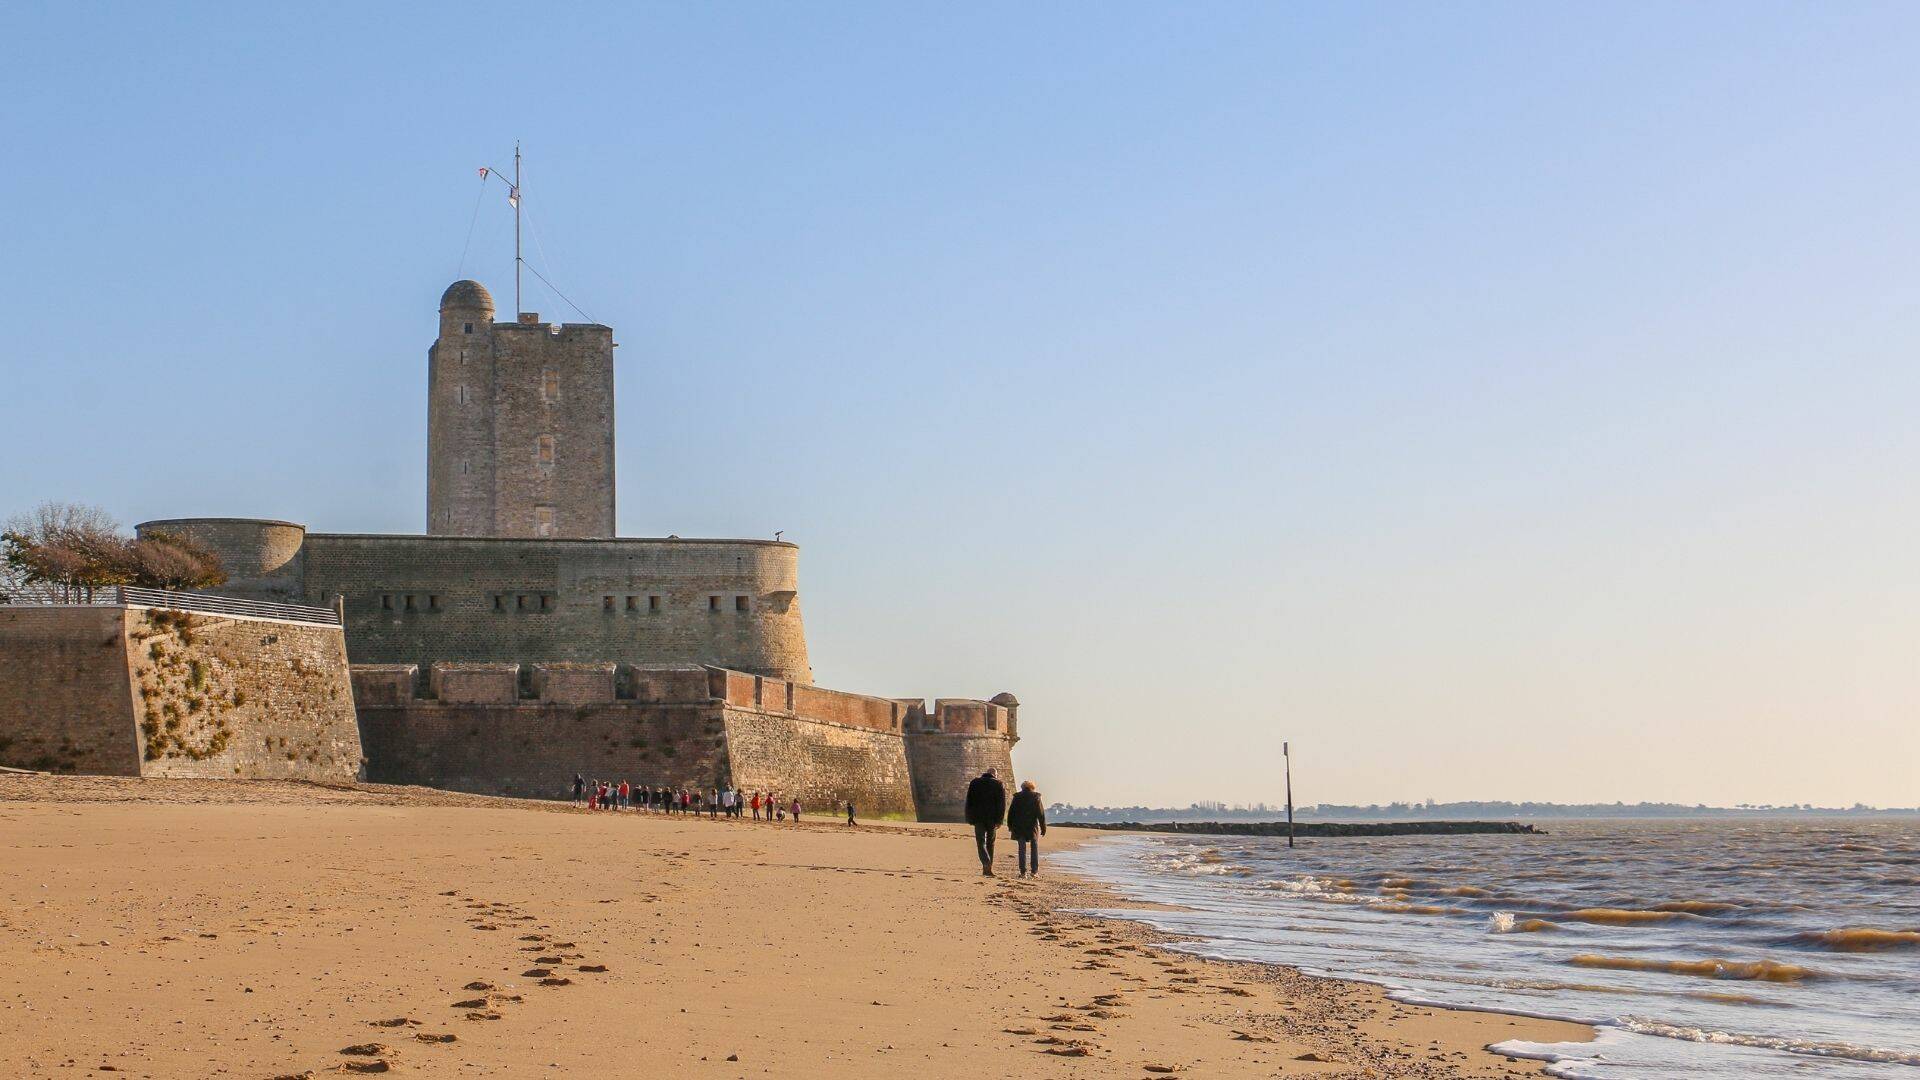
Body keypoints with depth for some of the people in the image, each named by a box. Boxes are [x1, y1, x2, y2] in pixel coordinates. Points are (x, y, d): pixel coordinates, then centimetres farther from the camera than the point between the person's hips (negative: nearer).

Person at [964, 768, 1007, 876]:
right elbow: (1002, 803, -2)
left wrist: (970, 819, 8)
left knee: (981, 842, -2)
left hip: (978, 818, -1)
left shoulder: (975, 782, 6)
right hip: (992, 818, 1)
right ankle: (987, 869, 12)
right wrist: (999, 821, -3)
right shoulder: (999, 784, 3)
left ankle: (986, 863, -27)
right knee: (990, 843, 12)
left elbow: (969, 802, 5)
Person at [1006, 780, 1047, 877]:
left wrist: (1010, 826, 14)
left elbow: (1010, 813, 5)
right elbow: (1041, 814, -4)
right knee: (1034, 849, 9)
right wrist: (1043, 828, 0)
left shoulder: (1016, 797, 2)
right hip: (1032, 826, -1)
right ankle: (1035, 871, 4)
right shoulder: (1036, 797, -2)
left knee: (1022, 849, 4)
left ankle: (1023, 872, -1)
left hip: (1019, 828, 1)